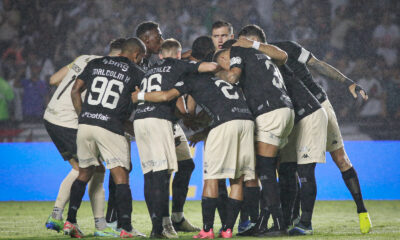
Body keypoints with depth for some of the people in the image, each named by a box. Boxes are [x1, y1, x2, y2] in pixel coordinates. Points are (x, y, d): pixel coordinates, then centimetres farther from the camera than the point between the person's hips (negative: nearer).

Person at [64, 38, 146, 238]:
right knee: (121, 178, -2)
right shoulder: (136, 73, 5)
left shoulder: (95, 64, 14)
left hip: (85, 124, 4)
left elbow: (75, 91, 12)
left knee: (84, 173, 19)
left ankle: (70, 221, 14)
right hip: (111, 128, -4)